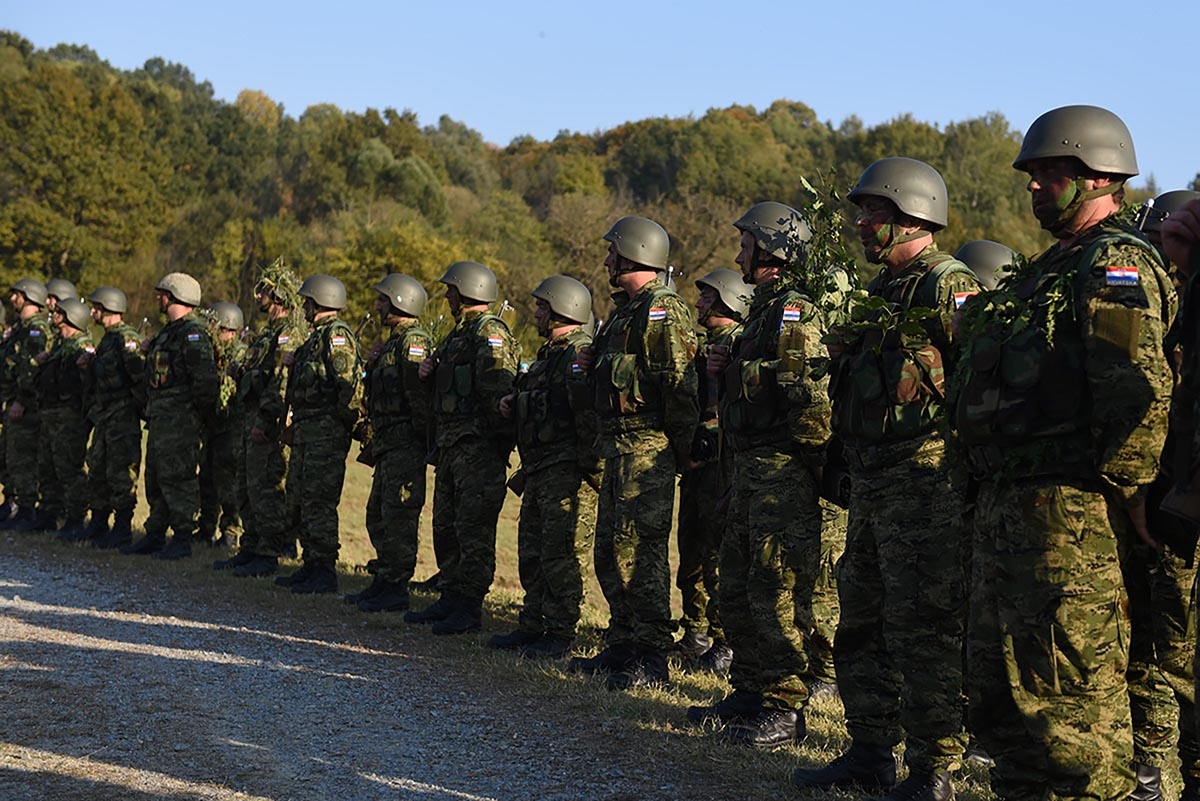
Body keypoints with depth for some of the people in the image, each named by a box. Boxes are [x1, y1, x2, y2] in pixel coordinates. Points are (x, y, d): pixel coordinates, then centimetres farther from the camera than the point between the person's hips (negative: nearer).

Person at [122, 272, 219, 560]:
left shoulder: (193, 333, -15)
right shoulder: (169, 331, 17)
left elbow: (205, 379, -20)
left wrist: (202, 416, -16)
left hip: (180, 417, -11)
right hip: (159, 416, 11)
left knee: (177, 478, -8)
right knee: (156, 478, 15)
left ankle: (183, 539, -4)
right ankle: (155, 535, 23)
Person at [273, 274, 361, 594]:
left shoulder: (336, 335, -13)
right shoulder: (317, 336, 20)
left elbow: (351, 382, -22)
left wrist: (349, 421, -19)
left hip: (326, 431, -11)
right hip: (306, 429, 11)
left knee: (319, 500, -10)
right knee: (305, 497, 14)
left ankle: (325, 571, -7)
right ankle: (311, 565, 21)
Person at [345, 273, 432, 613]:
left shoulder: (414, 342, -14)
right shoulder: (394, 341, 19)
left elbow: (420, 396, -21)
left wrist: (419, 439, -21)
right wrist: (373, 365, 7)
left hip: (405, 445, -11)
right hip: (387, 444, 11)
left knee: (397, 517, -8)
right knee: (378, 515, 16)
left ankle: (396, 589, -3)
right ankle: (383, 581, 24)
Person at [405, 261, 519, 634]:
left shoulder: (490, 332, -12)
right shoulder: (460, 331, 20)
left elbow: (498, 390, -21)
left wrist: (495, 442, -22)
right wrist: (431, 372, 7)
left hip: (478, 447, -11)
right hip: (451, 445, 11)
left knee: (474, 529, -8)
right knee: (446, 526, 15)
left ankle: (470, 609, -5)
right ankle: (450, 597, 24)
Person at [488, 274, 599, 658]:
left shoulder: (580, 354, -14)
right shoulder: (550, 353, 19)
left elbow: (589, 414, -22)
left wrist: (589, 469, -24)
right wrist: (515, 403, 9)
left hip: (567, 471, -11)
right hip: (539, 470, 11)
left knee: (560, 554, -7)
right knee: (532, 553, 14)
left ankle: (560, 634, -2)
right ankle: (532, 626, 22)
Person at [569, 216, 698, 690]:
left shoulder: (663, 312, -14)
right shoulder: (625, 311, 19)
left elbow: (680, 387, -20)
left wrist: (682, 451, -19)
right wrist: (593, 366, 8)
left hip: (647, 450, -11)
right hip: (617, 450, 11)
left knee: (640, 551, -9)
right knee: (611, 550, 14)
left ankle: (652, 659, -5)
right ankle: (623, 645, 23)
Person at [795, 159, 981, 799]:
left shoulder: (948, 286, -11)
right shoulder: (882, 291, 19)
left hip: (926, 481, -10)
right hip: (872, 480, 10)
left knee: (924, 631, -6)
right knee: (861, 623, 14)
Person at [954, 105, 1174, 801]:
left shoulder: (1115, 264, -11)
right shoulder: (1053, 268, 21)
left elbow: (1142, 390, -22)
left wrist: (1131, 491, -19)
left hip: (1068, 511, -11)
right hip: (1008, 502, 11)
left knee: (1072, 692, -7)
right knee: (1002, 687, 17)